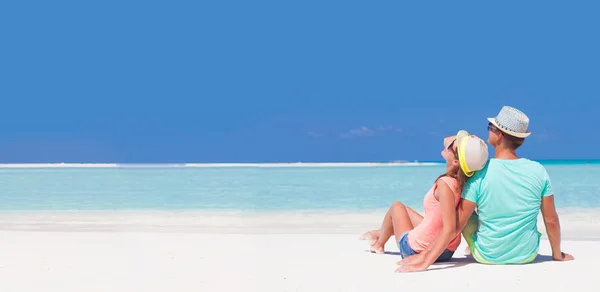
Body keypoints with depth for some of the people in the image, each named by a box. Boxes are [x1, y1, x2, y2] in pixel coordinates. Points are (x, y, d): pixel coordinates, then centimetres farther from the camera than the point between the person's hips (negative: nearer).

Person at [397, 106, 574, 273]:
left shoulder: (480, 175, -18)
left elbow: (454, 226, -19)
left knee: (466, 213, 18)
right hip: (527, 255, 2)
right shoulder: (538, 171, -13)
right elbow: (551, 220, -4)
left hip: (489, 257, -2)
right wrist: (557, 254, 13)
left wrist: (424, 260, -15)